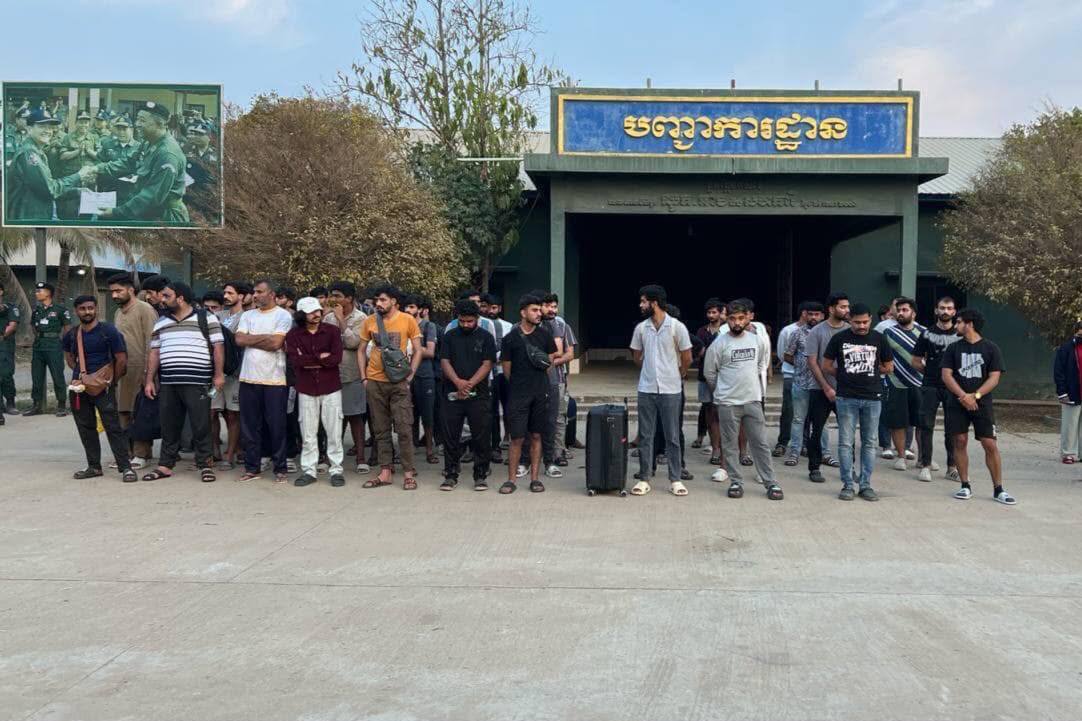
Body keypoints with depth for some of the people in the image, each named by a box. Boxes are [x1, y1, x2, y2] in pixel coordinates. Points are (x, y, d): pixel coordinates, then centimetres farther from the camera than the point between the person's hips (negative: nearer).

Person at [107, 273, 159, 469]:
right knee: (123, 413, 10)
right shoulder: (118, 313, 17)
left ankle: (142, 455, 3)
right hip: (122, 371, 8)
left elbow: (151, 342, -13)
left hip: (140, 370, -8)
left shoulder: (145, 309, -7)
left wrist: (148, 372, -18)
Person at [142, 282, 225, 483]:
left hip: (197, 383, -5)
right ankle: (165, 465, 18)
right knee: (169, 426, 10)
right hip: (168, 383, 5)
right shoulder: (160, 323, 17)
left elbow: (218, 347, -3)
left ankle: (205, 465, 7)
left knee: (201, 426, -2)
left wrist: (218, 375, -9)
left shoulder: (207, 319, 0)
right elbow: (154, 353, 18)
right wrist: (149, 380, 12)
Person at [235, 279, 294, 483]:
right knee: (250, 425, 8)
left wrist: (251, 340, -4)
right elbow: (239, 339, -1)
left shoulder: (283, 315, -2)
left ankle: (280, 468, 9)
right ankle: (252, 467, 18)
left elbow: (276, 343, -14)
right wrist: (266, 337, -6)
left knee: (276, 426, 0)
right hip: (249, 377, 5)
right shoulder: (248, 315, 13)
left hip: (275, 379, -5)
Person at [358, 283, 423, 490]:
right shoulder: (370, 321, 4)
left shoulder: (407, 320, -3)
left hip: (399, 382, -3)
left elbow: (417, 351, 1)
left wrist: (410, 375, -6)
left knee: (404, 428, -4)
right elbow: (361, 350, 12)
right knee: (381, 429, 8)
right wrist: (363, 377, 4)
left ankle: (409, 473, 4)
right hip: (375, 382, 3)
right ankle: (386, 472, 16)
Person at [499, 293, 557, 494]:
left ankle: (534, 478, 14)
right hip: (518, 394, -3)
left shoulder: (544, 335, 5)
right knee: (517, 438, -3)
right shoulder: (510, 338, -3)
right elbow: (506, 369, 3)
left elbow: (551, 359, 15)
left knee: (536, 436, 7)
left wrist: (537, 379, 8)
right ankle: (511, 479, 6)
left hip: (540, 393, 3)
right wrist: (520, 383, 8)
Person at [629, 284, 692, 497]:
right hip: (646, 389, 3)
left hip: (670, 390, -3)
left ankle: (675, 480, 13)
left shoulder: (677, 327, -8)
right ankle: (644, 478, 13)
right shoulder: (641, 328, 3)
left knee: (672, 437, 4)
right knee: (645, 436, 6)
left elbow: (687, 358, 0)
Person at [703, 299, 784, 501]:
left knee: (761, 444, 5)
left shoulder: (756, 340, 4)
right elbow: (709, 373, 1)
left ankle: (771, 483, 10)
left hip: (753, 400, 3)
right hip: (727, 403, -2)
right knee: (730, 446, 5)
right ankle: (735, 482, 16)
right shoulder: (719, 343, -8)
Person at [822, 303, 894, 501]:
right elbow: (826, 366, 6)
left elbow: (888, 367, 13)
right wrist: (844, 375, 5)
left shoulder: (879, 339, 4)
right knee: (846, 443, 0)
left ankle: (866, 485, 14)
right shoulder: (839, 338, 0)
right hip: (846, 398, -1)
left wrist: (870, 372, 8)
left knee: (869, 443, 6)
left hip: (872, 398, 1)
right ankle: (847, 485, 8)